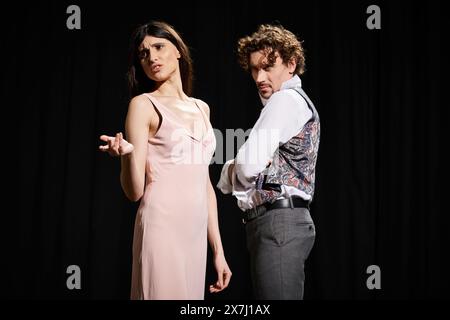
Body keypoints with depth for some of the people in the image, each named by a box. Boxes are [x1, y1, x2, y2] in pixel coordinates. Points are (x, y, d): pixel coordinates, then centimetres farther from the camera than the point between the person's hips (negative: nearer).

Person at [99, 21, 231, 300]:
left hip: (197, 233, 6)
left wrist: (218, 250, 14)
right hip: (162, 230, -6)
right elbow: (135, 191, -7)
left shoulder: (201, 108, 14)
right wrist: (127, 155, -27)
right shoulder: (143, 105, -3)